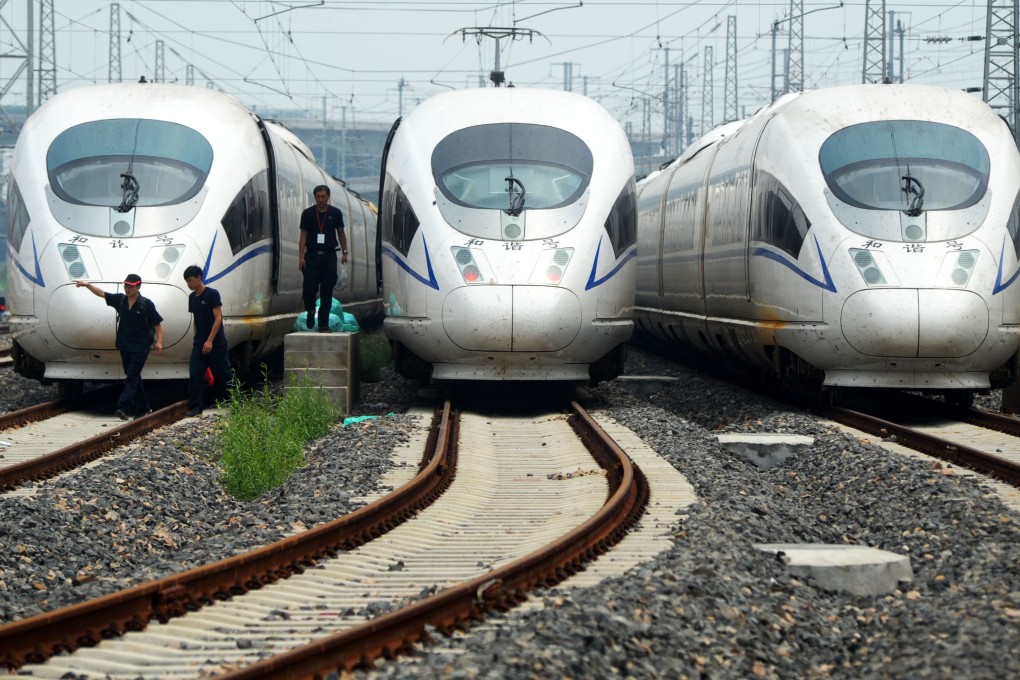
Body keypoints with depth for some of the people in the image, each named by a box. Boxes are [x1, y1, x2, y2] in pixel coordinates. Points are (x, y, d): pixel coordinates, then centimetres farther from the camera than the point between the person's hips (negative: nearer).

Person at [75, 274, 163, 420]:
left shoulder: (146, 304, -10)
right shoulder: (120, 300, 4)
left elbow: (157, 324, -7)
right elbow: (102, 294, 3)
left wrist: (159, 341, -16)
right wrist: (87, 285, -11)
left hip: (140, 348, -6)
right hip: (125, 347, 6)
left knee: (131, 377, -12)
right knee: (134, 378, 13)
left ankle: (123, 408, -20)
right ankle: (144, 408, 23)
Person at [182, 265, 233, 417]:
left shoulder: (212, 294, -11)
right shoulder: (192, 297, 10)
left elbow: (218, 318, -15)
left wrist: (210, 340, -20)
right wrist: (196, 339, 11)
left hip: (216, 343, -6)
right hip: (199, 344, 6)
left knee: (223, 375, 2)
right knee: (195, 375, -5)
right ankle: (195, 407, -3)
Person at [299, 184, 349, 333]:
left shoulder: (335, 213, 1)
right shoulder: (307, 213, -1)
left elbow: (341, 233, 10)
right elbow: (303, 236, -1)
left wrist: (344, 252, 5)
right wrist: (301, 257, -8)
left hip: (329, 255, 1)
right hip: (312, 255, -1)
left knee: (326, 291, 0)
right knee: (309, 288, -11)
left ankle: (323, 324, 4)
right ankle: (310, 311, 20)